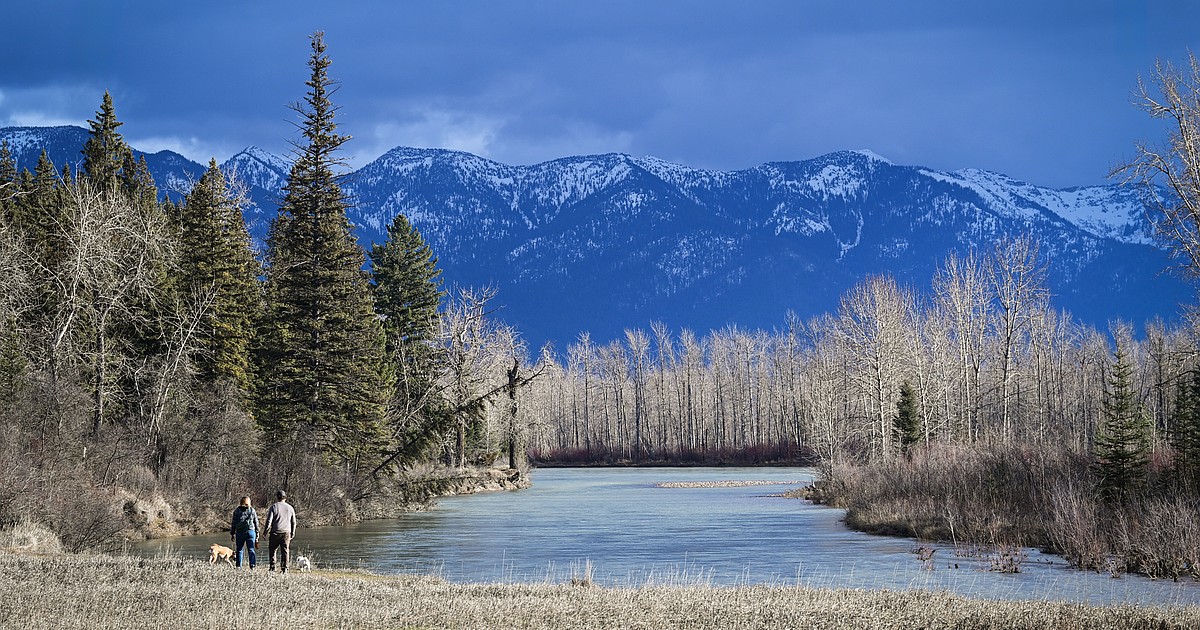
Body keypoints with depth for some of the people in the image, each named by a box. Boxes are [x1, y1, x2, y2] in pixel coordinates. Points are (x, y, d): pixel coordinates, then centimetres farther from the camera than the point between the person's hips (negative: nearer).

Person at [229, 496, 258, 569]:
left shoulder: (237, 510, 4)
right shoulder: (252, 510, 8)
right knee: (251, 550, 0)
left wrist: (232, 533, 9)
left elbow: (234, 523, 4)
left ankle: (238, 566, 3)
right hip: (251, 531, 1)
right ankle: (252, 566, -10)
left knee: (239, 549, 7)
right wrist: (257, 534, 16)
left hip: (240, 532, -1)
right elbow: (256, 523, 10)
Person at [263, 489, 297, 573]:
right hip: (286, 532, 3)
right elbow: (293, 523, 13)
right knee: (285, 551, 3)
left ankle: (272, 567, 4)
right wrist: (292, 533, 21)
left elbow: (269, 521, -7)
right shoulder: (290, 508, 10)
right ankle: (284, 568, -2)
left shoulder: (273, 507, -2)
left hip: (275, 532, -3)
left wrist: (266, 532, -1)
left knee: (272, 550, 9)